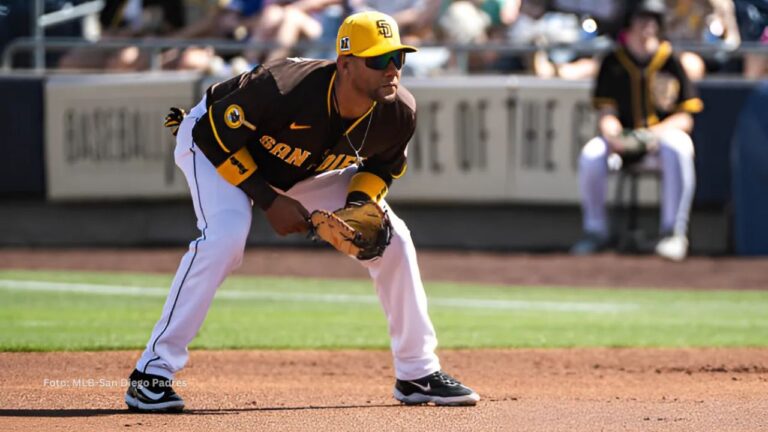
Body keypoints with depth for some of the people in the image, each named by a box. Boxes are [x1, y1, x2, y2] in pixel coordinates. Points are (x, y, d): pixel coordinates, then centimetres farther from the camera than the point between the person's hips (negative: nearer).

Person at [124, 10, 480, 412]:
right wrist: (269, 201, -27)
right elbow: (214, 135, -28)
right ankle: (152, 373, -27)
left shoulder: (398, 114, -24)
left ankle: (418, 374, 12)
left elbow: (384, 165, -1)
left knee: (392, 239, -2)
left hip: (309, 168, 6)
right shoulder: (285, 90, -41)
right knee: (226, 234, -33)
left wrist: (360, 202, -21)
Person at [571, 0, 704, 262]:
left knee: (677, 147, -37)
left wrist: (658, 132, -20)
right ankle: (595, 231, -7)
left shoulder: (670, 61, 2)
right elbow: (606, 111, 4)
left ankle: (674, 232, -33)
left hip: (664, 133, -2)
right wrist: (611, 131, -20)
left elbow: (685, 118, -1)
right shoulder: (614, 62, 7)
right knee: (591, 155, -28)